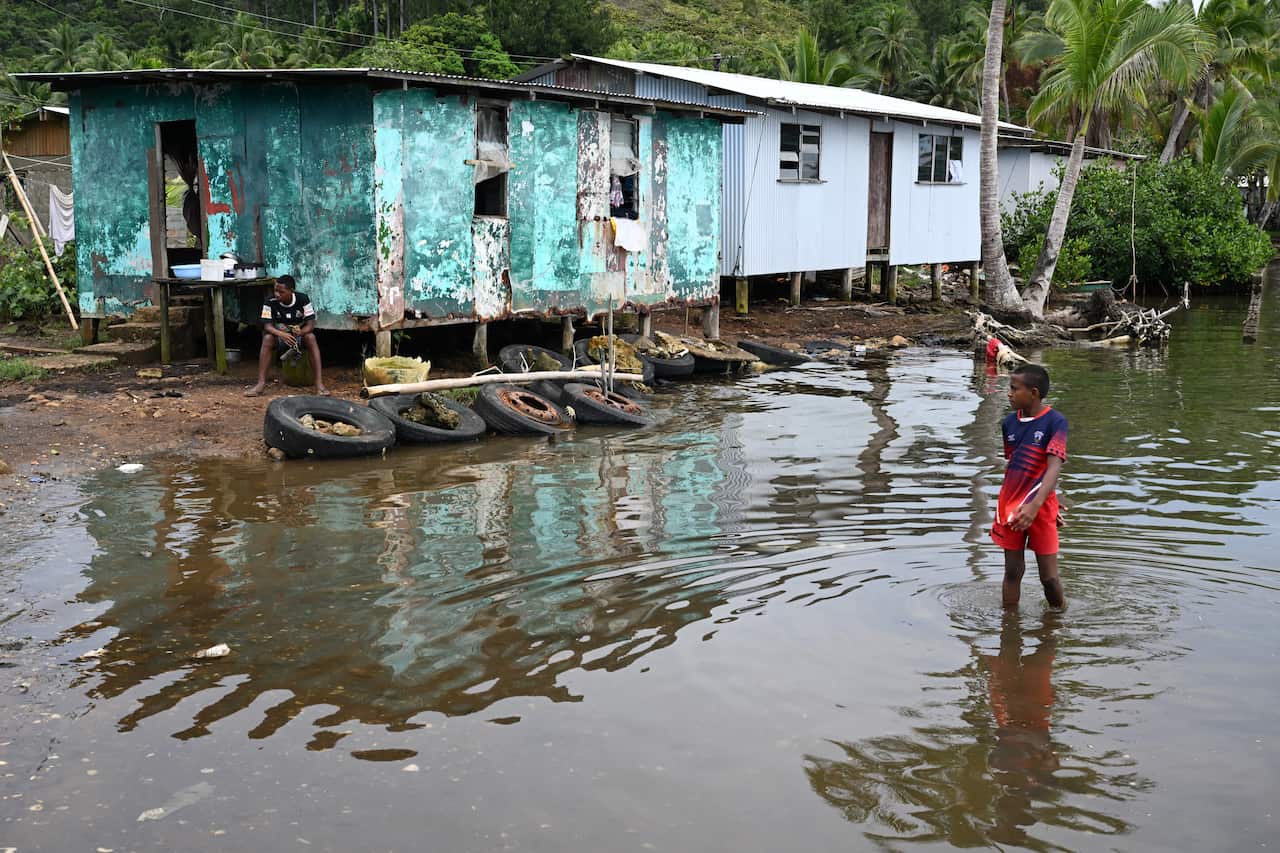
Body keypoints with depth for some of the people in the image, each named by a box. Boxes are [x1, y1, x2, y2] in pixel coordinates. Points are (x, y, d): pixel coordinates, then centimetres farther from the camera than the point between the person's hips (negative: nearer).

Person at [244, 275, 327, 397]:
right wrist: (282, 334, -42)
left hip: (300, 336, -1)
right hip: (280, 336, 1)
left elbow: (310, 325, -19)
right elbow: (267, 326, -21)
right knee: (267, 338, -31)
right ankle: (261, 383, -31)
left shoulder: (303, 299, -17)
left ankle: (319, 382, -38)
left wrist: (299, 332, -40)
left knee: (311, 337, -33)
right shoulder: (270, 302, -16)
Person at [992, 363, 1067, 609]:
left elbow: (1054, 467, -20)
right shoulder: (1010, 423, 4)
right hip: (1010, 506, 4)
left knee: (1049, 576, 3)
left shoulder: (1054, 421, -12)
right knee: (1012, 571, 10)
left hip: (1039, 508, -4)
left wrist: (1035, 505, -31)